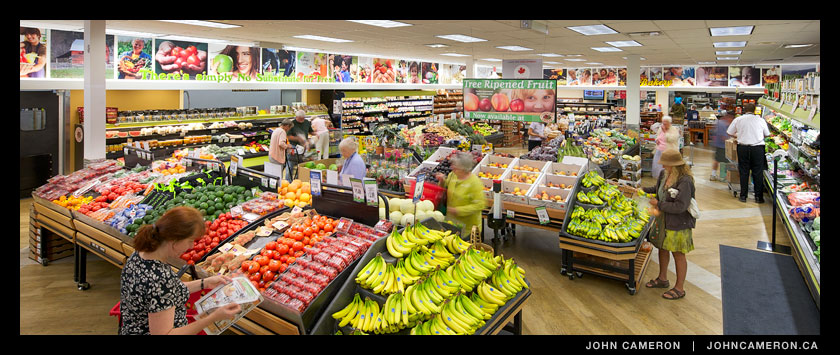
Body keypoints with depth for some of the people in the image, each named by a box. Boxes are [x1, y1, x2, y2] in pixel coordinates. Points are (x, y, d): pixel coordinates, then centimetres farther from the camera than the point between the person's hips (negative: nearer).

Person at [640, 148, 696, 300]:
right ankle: (662, 279, 41)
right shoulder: (665, 174, -1)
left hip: (678, 223, -8)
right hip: (663, 219, 8)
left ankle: (679, 288, 22)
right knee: (662, 248, 21)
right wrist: (644, 190, 12)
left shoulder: (685, 181, -27)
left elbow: (680, 206, -29)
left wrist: (659, 204, -20)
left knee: (678, 254, 6)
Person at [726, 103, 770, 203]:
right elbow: (767, 134, 12)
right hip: (758, 148, 0)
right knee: (757, 172, 6)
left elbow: (729, 132, 9)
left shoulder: (738, 119, 1)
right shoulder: (760, 120, 2)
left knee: (744, 172, 8)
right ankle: (758, 197, 11)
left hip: (743, 147, 0)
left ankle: (743, 196, 12)